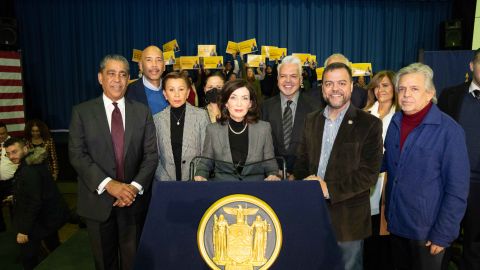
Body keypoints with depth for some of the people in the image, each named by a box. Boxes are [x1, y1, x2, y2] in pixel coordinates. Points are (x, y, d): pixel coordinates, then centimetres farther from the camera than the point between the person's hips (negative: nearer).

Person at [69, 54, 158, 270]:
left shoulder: (142, 112, 3)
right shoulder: (82, 112, 0)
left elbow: (151, 154, -1)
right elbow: (77, 155, -8)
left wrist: (135, 187, -15)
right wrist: (108, 184, -19)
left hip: (134, 198, 1)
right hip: (98, 199, 0)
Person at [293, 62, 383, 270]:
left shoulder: (369, 124, -8)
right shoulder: (311, 120, 8)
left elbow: (369, 173, -14)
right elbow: (301, 161, 10)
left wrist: (330, 189, -20)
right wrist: (305, 181, -10)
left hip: (348, 219, -4)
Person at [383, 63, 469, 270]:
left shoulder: (449, 130, -17)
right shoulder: (395, 122, 1)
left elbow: (456, 190, -15)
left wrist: (443, 235, -13)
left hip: (426, 231, -5)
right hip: (395, 224, 5)